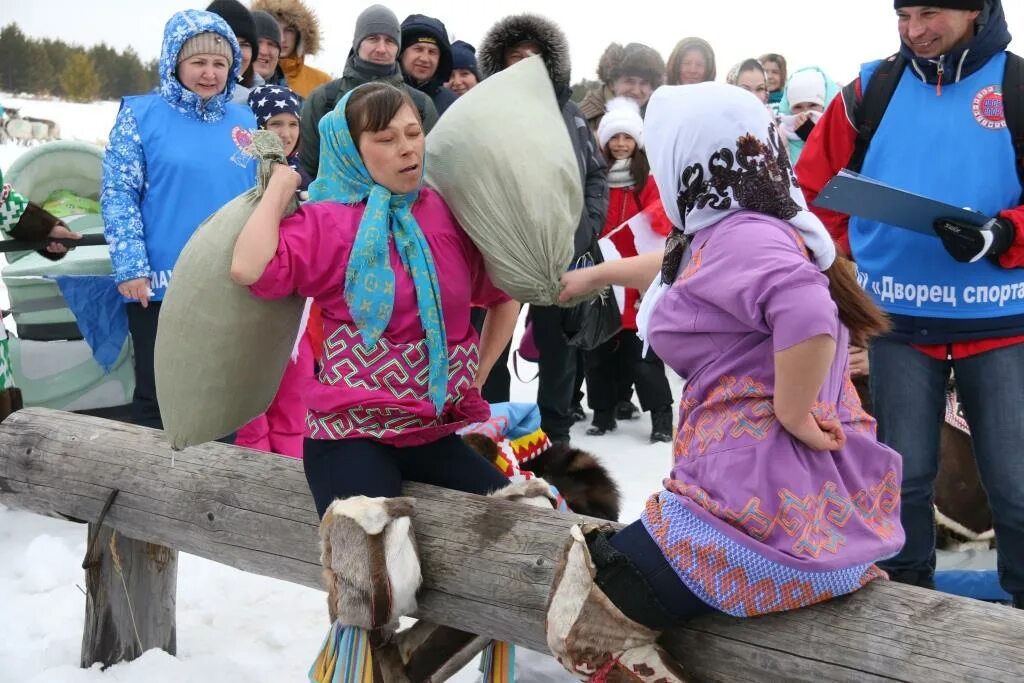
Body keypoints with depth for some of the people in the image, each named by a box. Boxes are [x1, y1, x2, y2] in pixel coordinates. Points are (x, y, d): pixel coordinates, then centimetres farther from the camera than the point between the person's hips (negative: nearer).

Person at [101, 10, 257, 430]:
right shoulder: (141, 114, -2)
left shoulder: (245, 122, 9)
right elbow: (118, 194, -5)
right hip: (160, 285, -3)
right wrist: (131, 267, -14)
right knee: (155, 394, 3)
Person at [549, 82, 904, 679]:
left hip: (774, 504, -10)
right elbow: (680, 270, 33)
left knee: (590, 611, -3)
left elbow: (811, 316, -36)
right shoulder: (757, 230, 14)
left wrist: (791, 414, -22)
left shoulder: (738, 235, -17)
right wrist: (595, 274, 43)